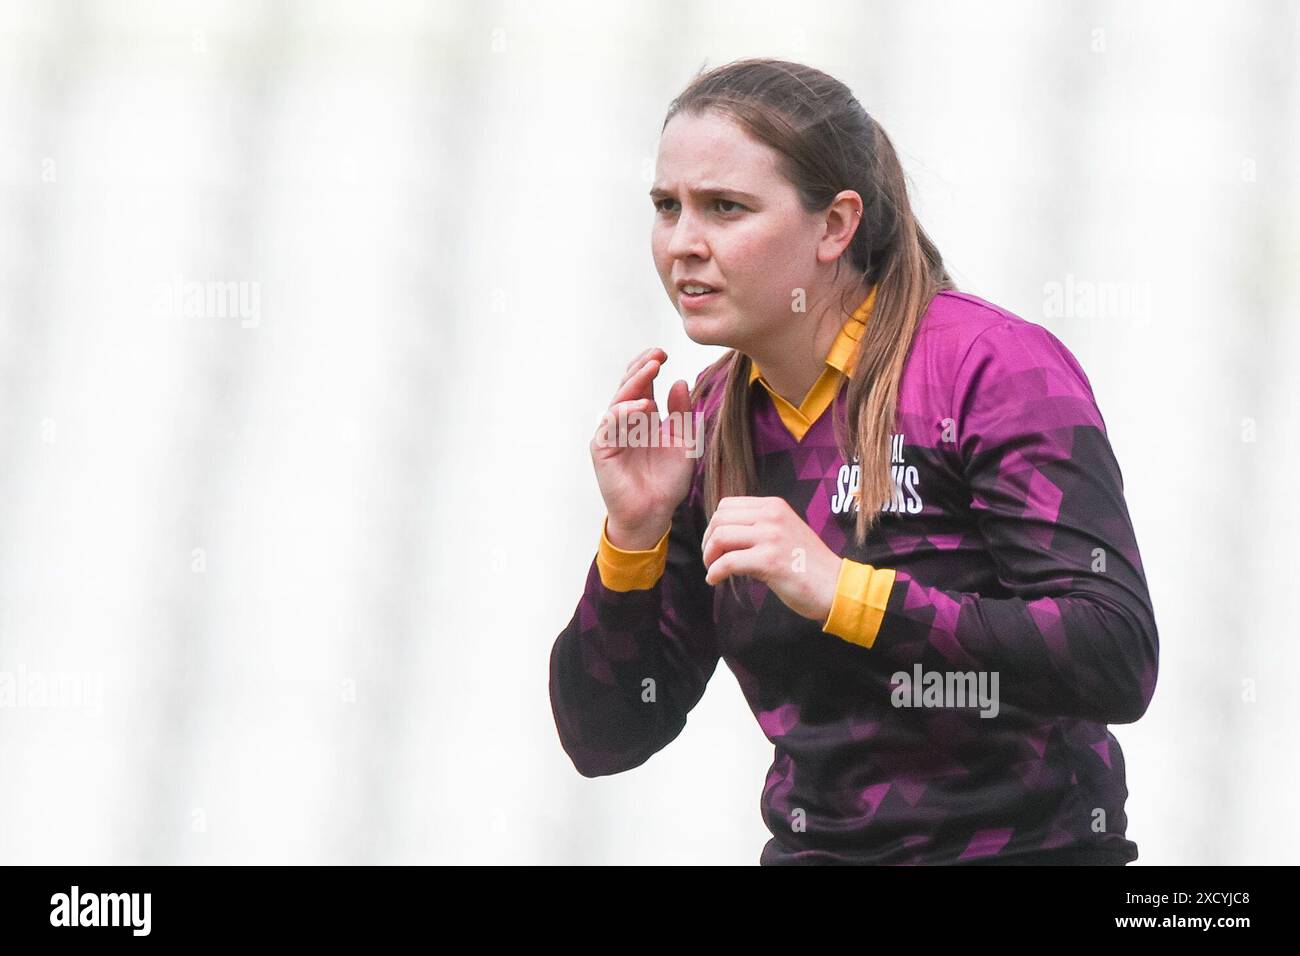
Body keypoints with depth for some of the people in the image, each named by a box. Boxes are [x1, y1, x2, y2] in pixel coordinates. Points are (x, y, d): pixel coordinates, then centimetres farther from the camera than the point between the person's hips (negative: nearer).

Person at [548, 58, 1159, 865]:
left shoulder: (995, 367, -5)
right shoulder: (706, 424, 10)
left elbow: (1120, 662, -16)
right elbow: (605, 740, 10)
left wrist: (843, 592, -20)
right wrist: (633, 535, -5)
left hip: (1023, 843, -4)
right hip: (813, 845, 4)